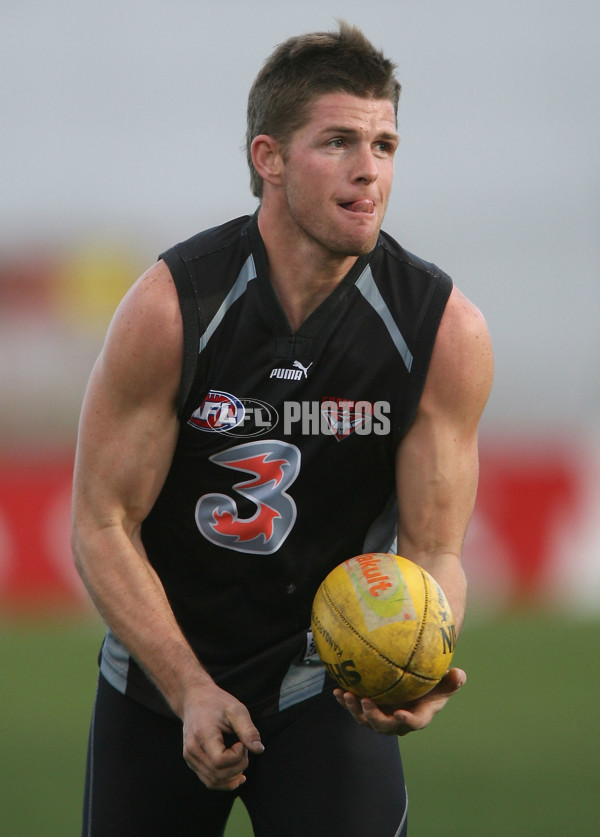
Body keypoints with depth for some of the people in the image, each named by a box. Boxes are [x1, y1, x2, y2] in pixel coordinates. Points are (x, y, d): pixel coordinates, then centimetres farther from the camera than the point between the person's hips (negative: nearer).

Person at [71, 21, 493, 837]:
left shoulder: (445, 332, -14)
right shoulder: (170, 308, -18)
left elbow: (432, 550, -8)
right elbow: (102, 527, -12)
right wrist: (191, 691, -22)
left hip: (328, 677, 0)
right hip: (161, 668, 0)